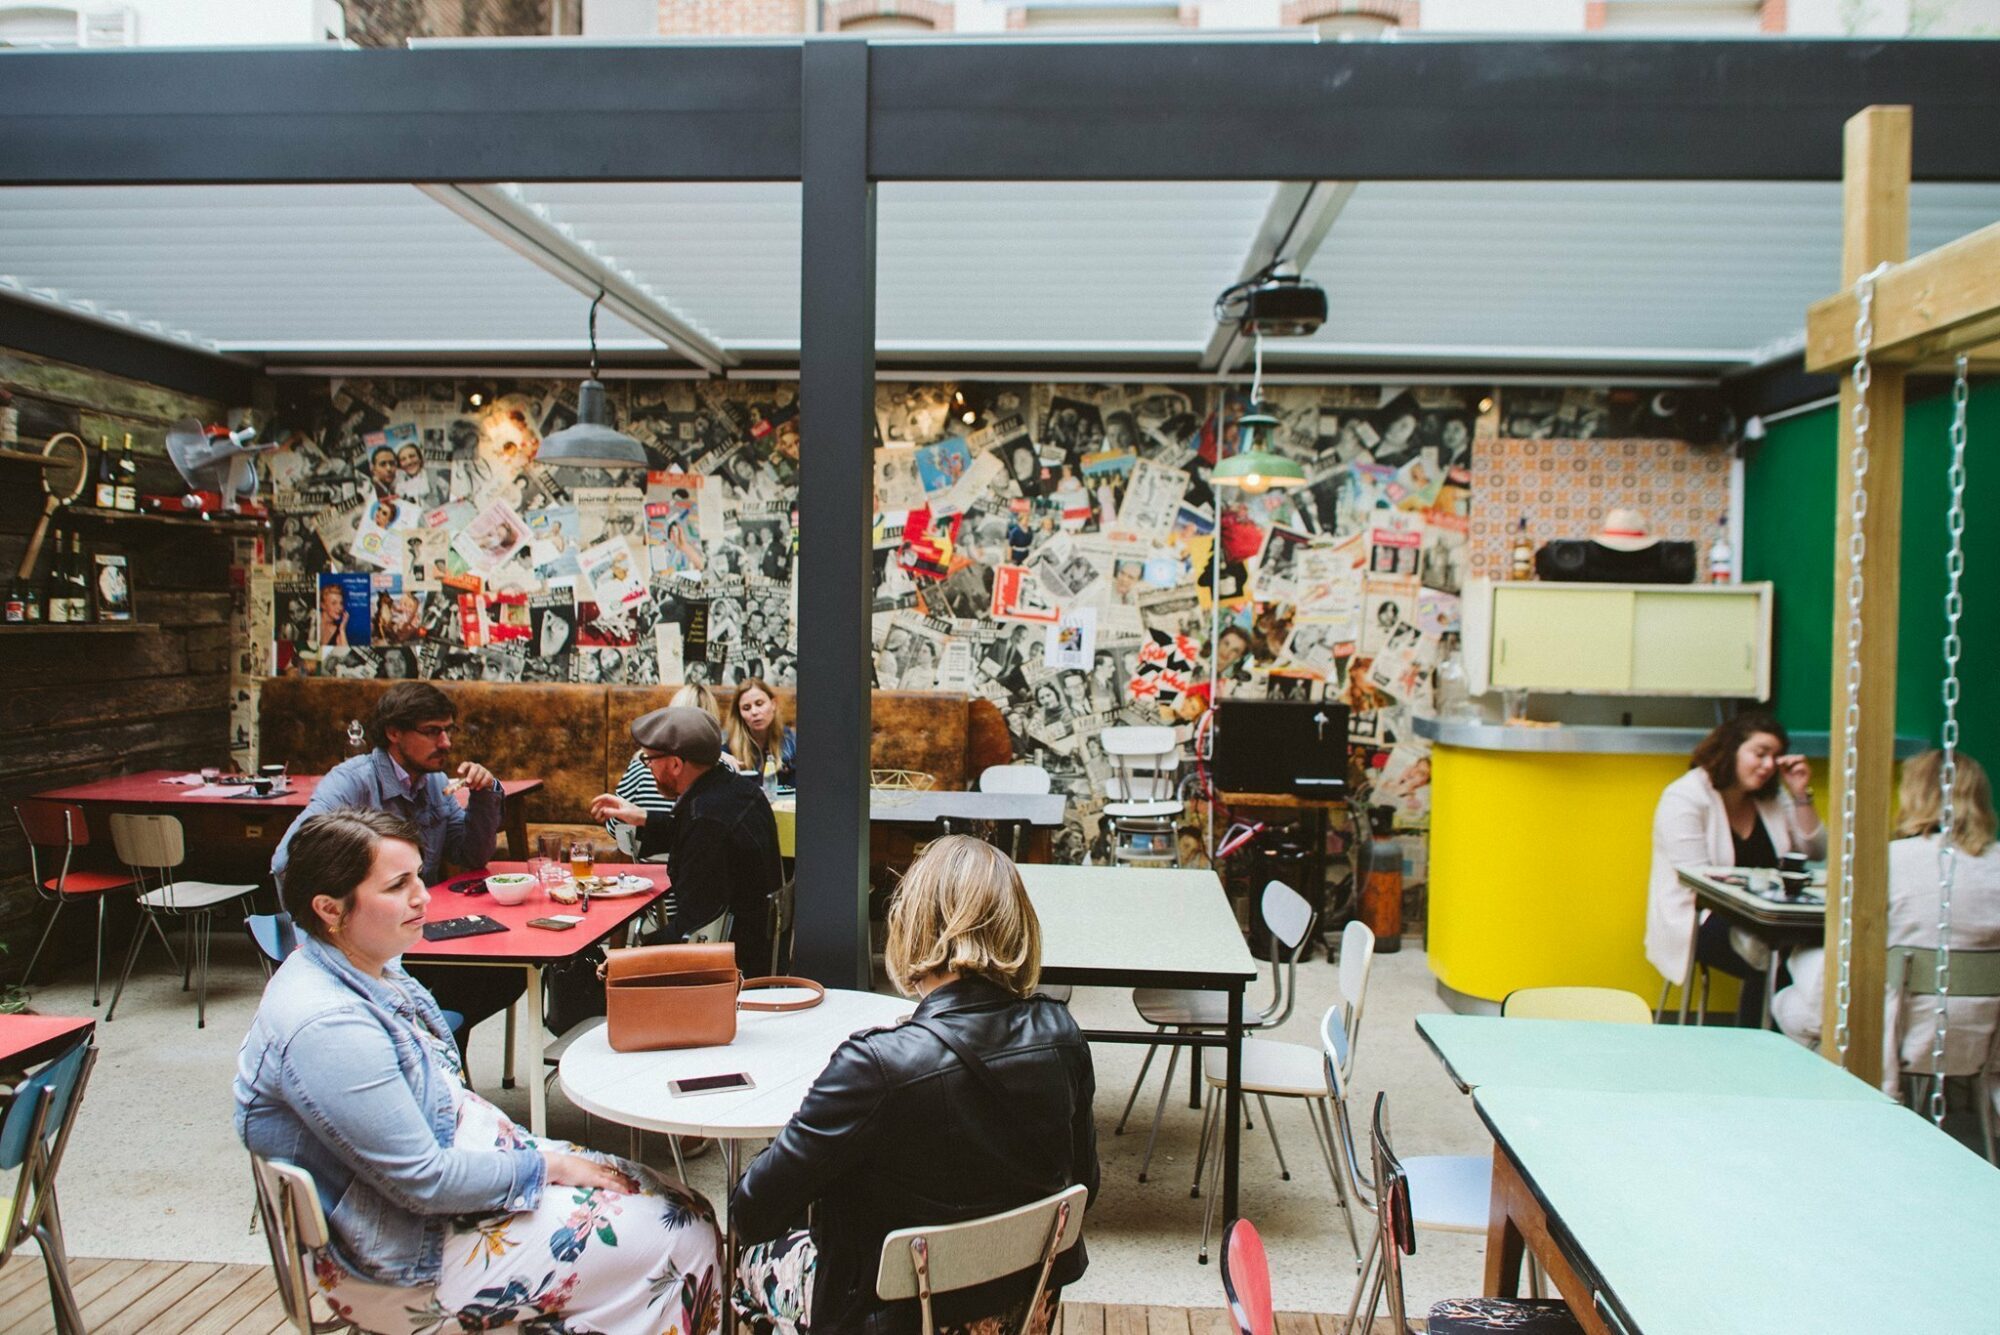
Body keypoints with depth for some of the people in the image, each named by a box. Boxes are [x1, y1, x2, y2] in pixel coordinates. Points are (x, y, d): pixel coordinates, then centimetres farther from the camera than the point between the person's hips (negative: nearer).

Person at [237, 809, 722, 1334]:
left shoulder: (369, 967, 3)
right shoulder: (326, 1026, -28)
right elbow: (426, 1182, -25)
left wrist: (525, 1144, 7)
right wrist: (544, 1166, -14)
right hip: (407, 1261, -10)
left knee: (686, 1209, 2)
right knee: (682, 1237, -10)